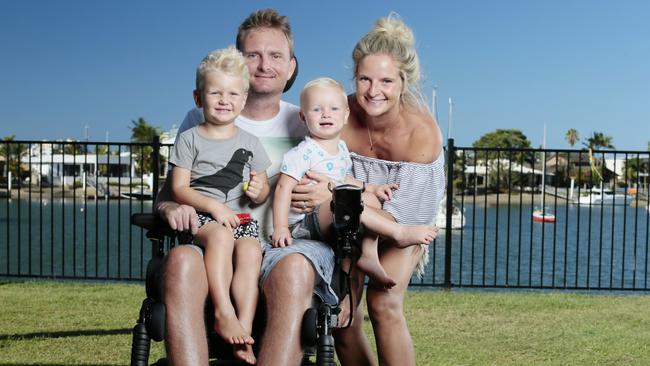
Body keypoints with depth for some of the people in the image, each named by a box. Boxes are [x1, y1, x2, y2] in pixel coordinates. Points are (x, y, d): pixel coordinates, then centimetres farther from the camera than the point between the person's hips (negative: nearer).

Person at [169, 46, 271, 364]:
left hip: (241, 218, 2)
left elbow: (263, 190, 19)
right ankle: (223, 312, -35)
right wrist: (214, 207, -14)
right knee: (221, 235, -37)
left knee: (251, 251, -30)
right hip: (200, 217, -2)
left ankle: (244, 330, -34)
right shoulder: (189, 139, 7)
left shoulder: (250, 143, 16)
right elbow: (179, 189, 0)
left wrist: (258, 191, -7)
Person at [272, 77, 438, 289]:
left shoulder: (341, 148, 12)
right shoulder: (303, 153, -13)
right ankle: (399, 233, -27)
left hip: (335, 217, 9)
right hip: (305, 223, -8)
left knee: (371, 199, -4)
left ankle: (368, 255, -9)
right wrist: (280, 227, -24)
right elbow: (284, 187, -17)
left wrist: (371, 188, 13)